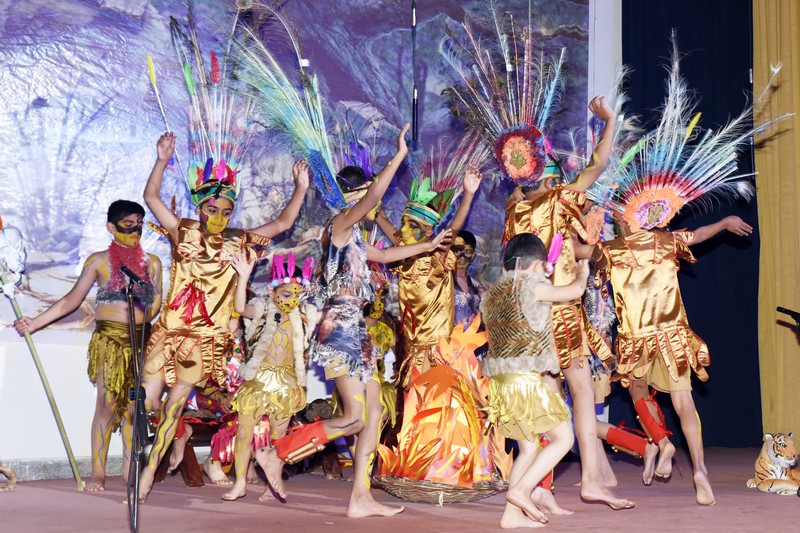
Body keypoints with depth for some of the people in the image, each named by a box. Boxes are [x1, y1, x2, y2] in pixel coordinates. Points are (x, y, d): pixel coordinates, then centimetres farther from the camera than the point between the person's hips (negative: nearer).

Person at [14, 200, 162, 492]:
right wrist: (35, 323, -2)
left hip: (140, 341, 2)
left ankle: (130, 469, 10)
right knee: (108, 403, -8)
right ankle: (98, 472, -2)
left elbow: (155, 303, 12)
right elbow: (72, 300, 5)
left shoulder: (151, 262, 11)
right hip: (109, 340, -2)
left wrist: (141, 321, -9)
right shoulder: (99, 261, 4)